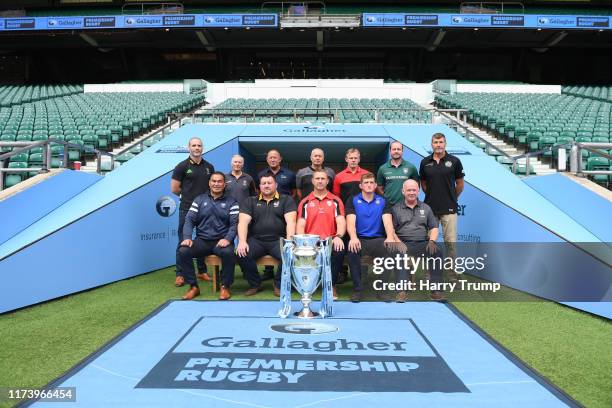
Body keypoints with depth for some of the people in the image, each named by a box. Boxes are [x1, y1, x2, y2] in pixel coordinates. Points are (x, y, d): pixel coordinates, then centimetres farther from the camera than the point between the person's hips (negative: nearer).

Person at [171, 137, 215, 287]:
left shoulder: (209, 167, 10)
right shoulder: (182, 166, -2)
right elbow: (174, 188, -2)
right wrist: (188, 195, 6)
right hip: (187, 209, -4)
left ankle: (202, 271, 22)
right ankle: (180, 274, 6)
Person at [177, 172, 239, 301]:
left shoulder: (231, 202, 7)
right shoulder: (199, 200, 13)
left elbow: (235, 223, -3)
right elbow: (189, 220, 5)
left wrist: (228, 239, -22)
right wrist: (187, 237, -12)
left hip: (221, 241, -2)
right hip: (202, 240, 2)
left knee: (228, 253, -35)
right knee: (183, 251, -25)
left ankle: (225, 286, -12)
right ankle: (193, 286, -7)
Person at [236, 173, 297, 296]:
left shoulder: (286, 200, 8)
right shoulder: (250, 201, 14)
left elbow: (290, 221, -6)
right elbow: (243, 222, 0)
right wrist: (242, 241, -18)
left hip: (278, 240, -1)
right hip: (256, 240, 2)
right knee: (241, 254, -26)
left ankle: (279, 285, -3)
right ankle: (254, 284, -2)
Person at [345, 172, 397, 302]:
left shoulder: (383, 201, 13)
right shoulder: (353, 201, 9)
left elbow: (387, 221, -2)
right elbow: (350, 221, -6)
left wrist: (390, 237, -24)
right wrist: (353, 237, -28)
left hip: (378, 239, 1)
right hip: (360, 239, -1)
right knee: (352, 249, -35)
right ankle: (357, 288, -21)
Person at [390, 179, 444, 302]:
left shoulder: (425, 208, 20)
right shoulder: (396, 209, 11)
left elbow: (434, 228, 16)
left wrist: (432, 241, -5)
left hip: (423, 243, 2)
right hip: (404, 243, -2)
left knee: (437, 253, -28)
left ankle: (435, 290, -25)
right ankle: (402, 290, -35)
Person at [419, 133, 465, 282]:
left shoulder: (454, 161, -2)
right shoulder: (425, 162, 4)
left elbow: (460, 184, 6)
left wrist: (451, 198, 11)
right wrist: (432, 196, 10)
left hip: (449, 208, -2)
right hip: (430, 208, 2)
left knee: (450, 241, 0)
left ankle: (452, 273, 11)